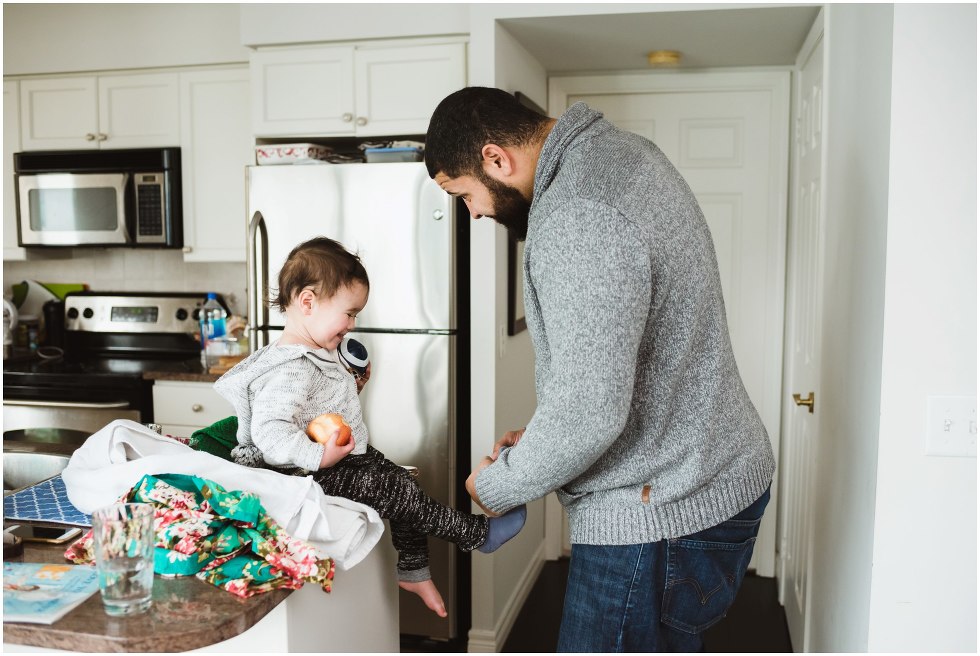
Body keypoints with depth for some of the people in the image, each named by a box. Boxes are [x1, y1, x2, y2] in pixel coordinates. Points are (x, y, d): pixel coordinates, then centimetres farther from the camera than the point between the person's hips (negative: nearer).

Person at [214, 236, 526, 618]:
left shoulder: (315, 356, 8)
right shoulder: (291, 370, -26)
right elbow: (269, 432, -35)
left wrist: (351, 389, 11)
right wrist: (321, 456, -40)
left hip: (344, 458, 11)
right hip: (311, 475, -11)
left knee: (399, 478, 11)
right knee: (394, 490, -12)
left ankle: (413, 571, 23)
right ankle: (479, 533, 1)